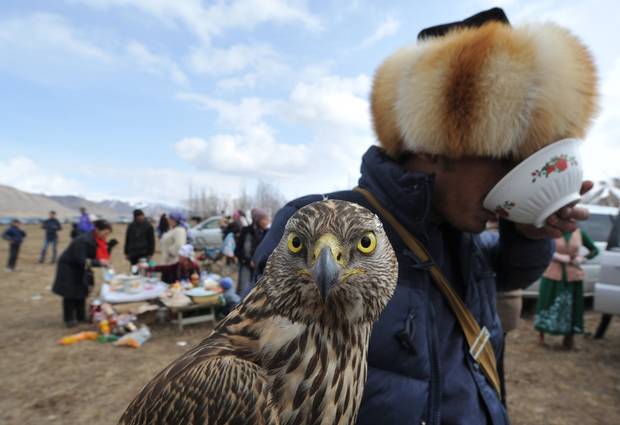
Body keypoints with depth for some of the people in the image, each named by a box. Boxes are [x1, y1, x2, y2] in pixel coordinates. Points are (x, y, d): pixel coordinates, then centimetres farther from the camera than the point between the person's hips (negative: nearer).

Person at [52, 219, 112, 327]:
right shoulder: (84, 241, -33)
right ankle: (69, 319, 12)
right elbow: (81, 261, -34)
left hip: (80, 268, 7)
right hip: (68, 267, -7)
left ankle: (81, 316, 18)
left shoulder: (98, 241, -9)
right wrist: (99, 262, -39)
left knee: (82, 291, 9)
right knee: (70, 293, -2)